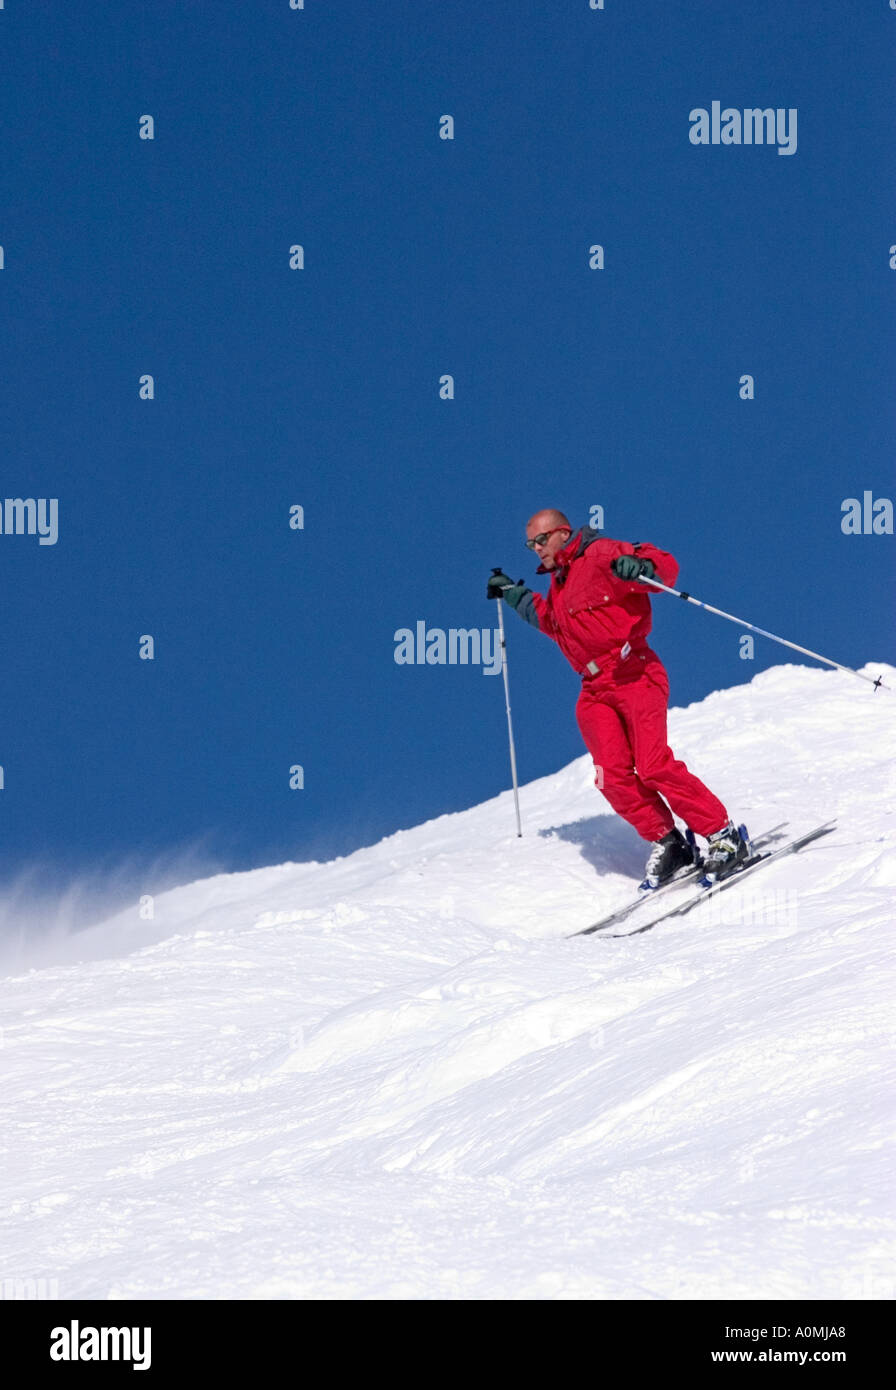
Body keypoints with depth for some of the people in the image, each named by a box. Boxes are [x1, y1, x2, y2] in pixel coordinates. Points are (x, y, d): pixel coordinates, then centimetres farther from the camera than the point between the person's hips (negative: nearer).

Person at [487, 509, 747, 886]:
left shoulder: (599, 555, -2)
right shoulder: (559, 580, 23)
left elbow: (665, 565, -14)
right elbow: (550, 619, 45)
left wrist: (639, 567, -35)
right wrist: (514, 596, 40)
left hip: (634, 674, -7)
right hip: (596, 689, 7)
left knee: (654, 766, -20)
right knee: (612, 776, -12)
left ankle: (723, 836, -13)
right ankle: (667, 844, -2)